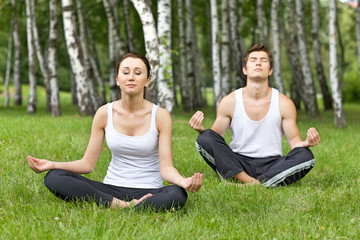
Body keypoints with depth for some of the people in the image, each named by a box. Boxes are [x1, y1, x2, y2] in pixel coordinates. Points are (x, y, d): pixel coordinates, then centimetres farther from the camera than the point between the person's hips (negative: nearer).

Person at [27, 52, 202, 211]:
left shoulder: (160, 116, -4)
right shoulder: (105, 113, 2)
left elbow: (166, 167, -9)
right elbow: (88, 163, 3)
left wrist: (183, 181, -32)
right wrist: (53, 165, -13)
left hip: (148, 192, -2)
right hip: (111, 189, 3)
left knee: (177, 195, -37)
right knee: (54, 178, -20)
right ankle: (121, 205, -26)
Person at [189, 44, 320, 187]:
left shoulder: (284, 104, 0)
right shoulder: (229, 102, 0)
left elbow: (294, 140, 4)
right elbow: (215, 138, 3)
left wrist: (305, 143, -20)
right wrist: (201, 130, -20)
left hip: (271, 164, 0)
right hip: (237, 163, 0)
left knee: (306, 156, -28)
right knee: (206, 138, -24)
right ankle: (251, 182, -28)